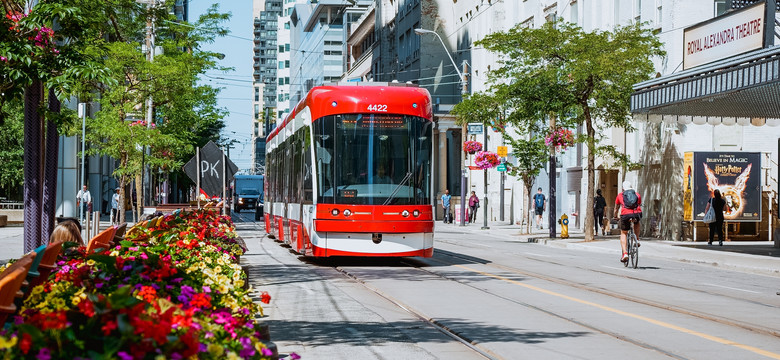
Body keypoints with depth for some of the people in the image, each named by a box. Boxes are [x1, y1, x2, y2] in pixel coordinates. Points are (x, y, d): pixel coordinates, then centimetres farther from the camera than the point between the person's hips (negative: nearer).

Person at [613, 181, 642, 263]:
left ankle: (625, 253, -2)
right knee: (637, 223, 38)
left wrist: (615, 216, 53)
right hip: (637, 214, 2)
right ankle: (637, 240, 26)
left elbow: (616, 208, 35)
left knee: (623, 234, 13)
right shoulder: (637, 195, 25)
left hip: (625, 214, -2)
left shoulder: (620, 195, 22)